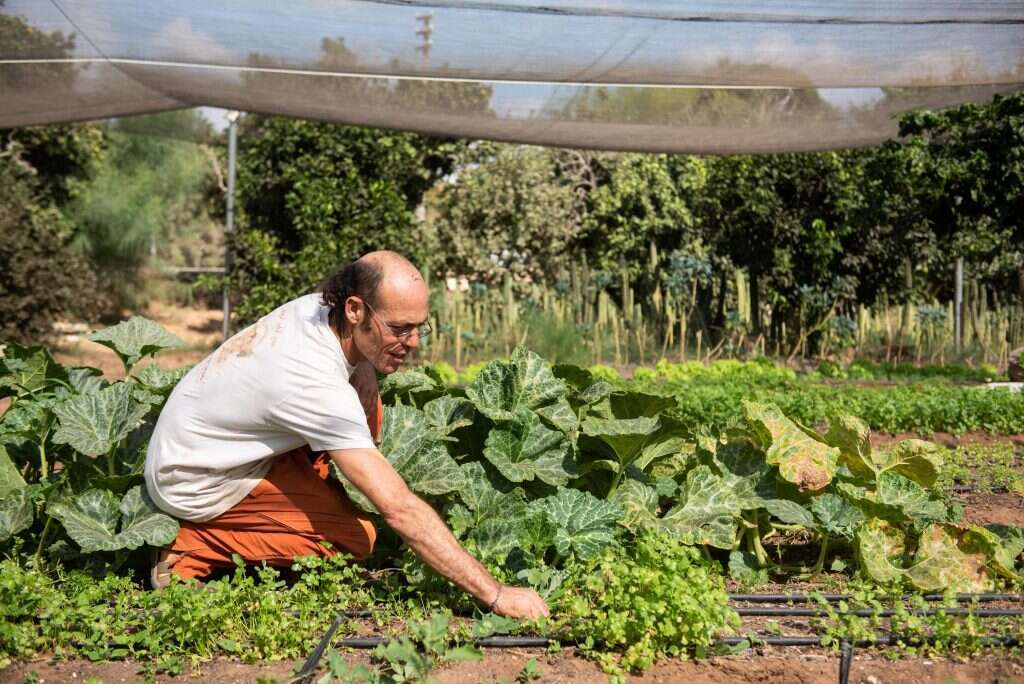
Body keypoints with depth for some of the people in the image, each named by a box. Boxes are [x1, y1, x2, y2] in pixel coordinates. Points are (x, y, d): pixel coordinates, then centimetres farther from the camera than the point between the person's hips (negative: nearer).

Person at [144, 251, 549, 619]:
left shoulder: (317, 305, -12)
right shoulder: (318, 387, -35)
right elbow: (398, 508, -38)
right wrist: (495, 595, -37)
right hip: (194, 483, -8)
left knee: (364, 395, -5)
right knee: (356, 536, -17)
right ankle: (195, 549, -7)